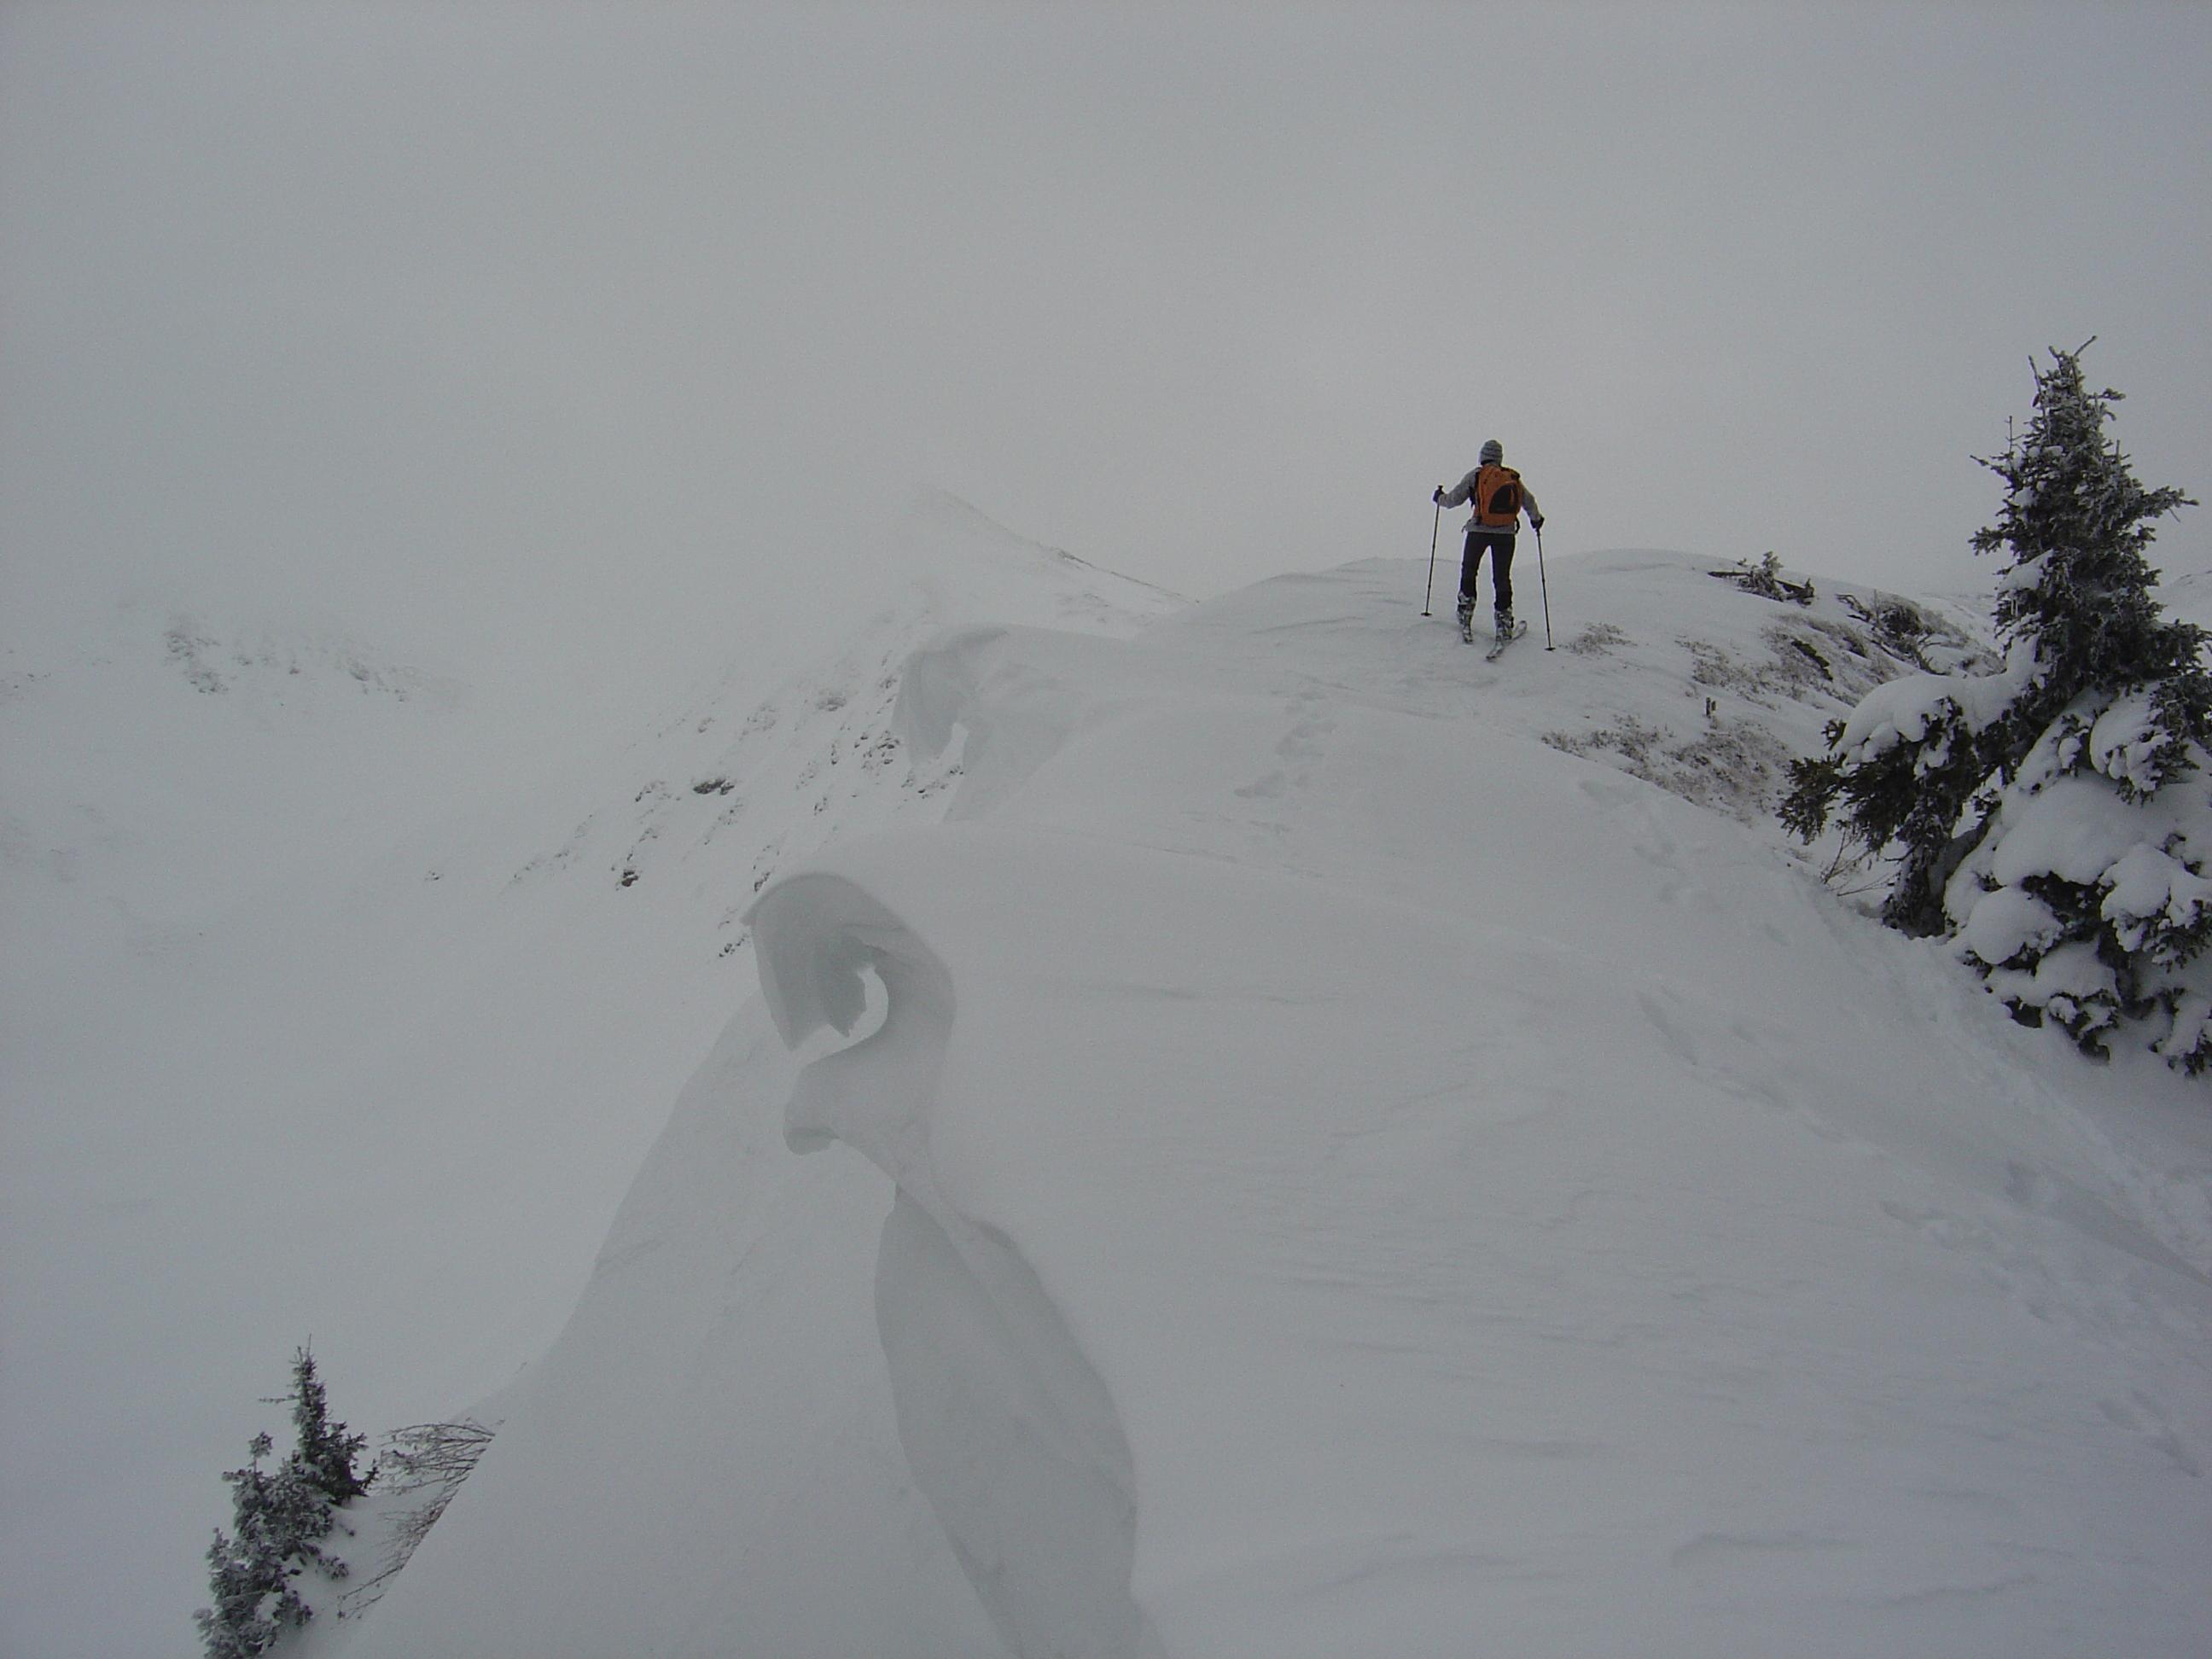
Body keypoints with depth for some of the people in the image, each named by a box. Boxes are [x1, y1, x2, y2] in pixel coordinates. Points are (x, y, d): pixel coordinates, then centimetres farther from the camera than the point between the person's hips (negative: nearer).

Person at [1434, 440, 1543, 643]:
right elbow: (1529, 502, 15)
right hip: (1506, 533, 2)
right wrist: (1536, 519, 34)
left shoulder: (1475, 475, 1)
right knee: (1502, 577, 9)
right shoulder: (1513, 478, 9)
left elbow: (1454, 499, 3)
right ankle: (1504, 620, 5)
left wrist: (1440, 498, 24)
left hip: (1479, 530, -2)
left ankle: (1466, 611, 7)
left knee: (1468, 570, 16)